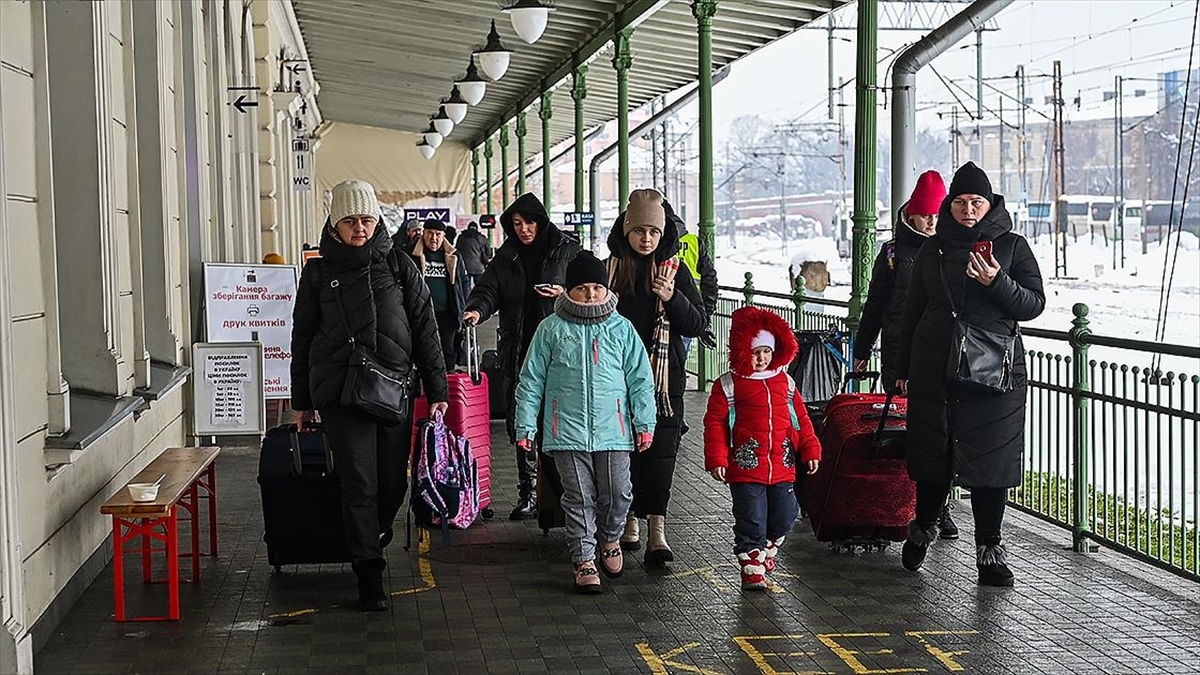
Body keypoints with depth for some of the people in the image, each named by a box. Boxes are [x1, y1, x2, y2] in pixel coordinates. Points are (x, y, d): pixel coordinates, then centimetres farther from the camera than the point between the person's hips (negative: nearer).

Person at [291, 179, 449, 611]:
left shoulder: (399, 267, 8)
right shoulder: (319, 272, 7)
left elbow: (425, 330, 9)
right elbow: (302, 338, 13)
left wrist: (436, 389, 5)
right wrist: (302, 401, 12)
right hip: (340, 393, -1)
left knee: (393, 482, 6)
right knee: (359, 484, -6)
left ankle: (374, 541, 34)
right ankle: (369, 575, 0)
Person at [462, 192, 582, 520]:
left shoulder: (568, 252, 2)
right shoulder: (506, 258, 12)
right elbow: (488, 289, 3)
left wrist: (565, 294, -14)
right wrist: (477, 309, -18)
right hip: (518, 355, 4)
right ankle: (528, 495, 13)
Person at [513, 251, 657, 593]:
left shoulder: (621, 328, 6)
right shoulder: (551, 329, 3)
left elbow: (640, 379, 9)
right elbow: (531, 381, 6)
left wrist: (645, 423, 4)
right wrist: (525, 426, 2)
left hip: (612, 430, 1)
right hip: (567, 432, -1)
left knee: (617, 494, 1)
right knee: (579, 498, 2)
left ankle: (610, 539, 30)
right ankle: (584, 559, 13)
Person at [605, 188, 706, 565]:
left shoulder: (675, 270, 5)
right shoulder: (608, 269, 6)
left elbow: (697, 325, 3)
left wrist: (672, 298, -15)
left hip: (664, 379, -1)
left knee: (660, 451, -9)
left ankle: (656, 530, -14)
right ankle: (630, 521, 18)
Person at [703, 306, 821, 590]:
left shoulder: (785, 382, 11)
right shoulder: (727, 385, -2)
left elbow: (801, 419, 16)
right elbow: (715, 423, -3)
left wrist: (810, 450, 10)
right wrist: (716, 459, -9)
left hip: (782, 467, 4)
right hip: (745, 468, -4)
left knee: (784, 516, 10)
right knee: (751, 519, -2)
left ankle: (766, 549, 37)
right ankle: (752, 568, 11)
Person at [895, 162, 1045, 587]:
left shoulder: (1012, 246, 4)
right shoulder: (933, 249, 11)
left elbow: (1034, 304, 0)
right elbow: (913, 312, 17)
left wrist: (996, 282, -17)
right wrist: (904, 369, 15)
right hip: (934, 368, 2)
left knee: (989, 457, -2)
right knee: (933, 453, 6)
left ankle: (989, 550, 7)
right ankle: (924, 526, 29)